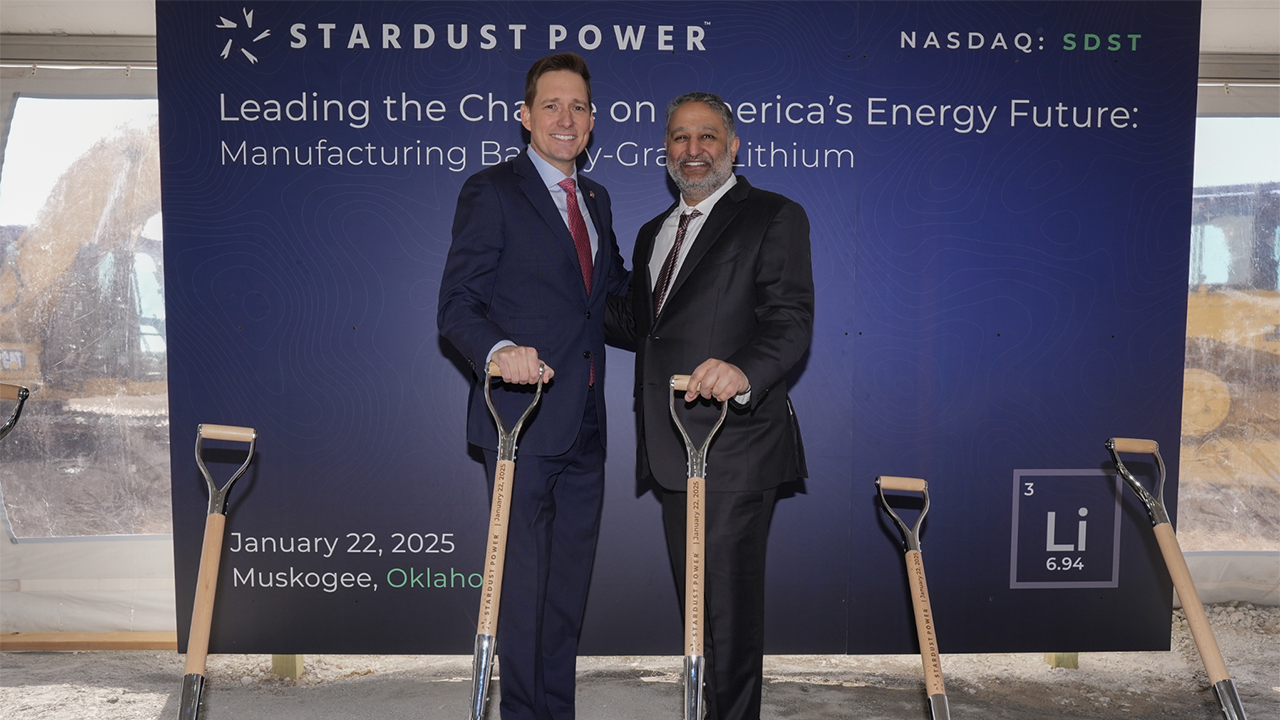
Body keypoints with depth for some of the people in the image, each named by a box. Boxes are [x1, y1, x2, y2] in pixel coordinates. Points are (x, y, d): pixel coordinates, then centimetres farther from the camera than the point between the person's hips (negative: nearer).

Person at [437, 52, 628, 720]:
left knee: (570, 578, 16)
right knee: (523, 578, 2)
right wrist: (499, 349, -31)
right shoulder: (491, 191, -5)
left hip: (584, 424, 7)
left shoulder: (595, 199, 16)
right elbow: (457, 304, -13)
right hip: (522, 418, -7)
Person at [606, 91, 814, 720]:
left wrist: (744, 370, -34)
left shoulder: (773, 217, -3)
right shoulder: (653, 233, 20)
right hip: (672, 450, 8)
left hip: (735, 449, -7)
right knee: (694, 599, 18)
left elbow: (790, 320, -14)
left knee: (728, 603, -3)